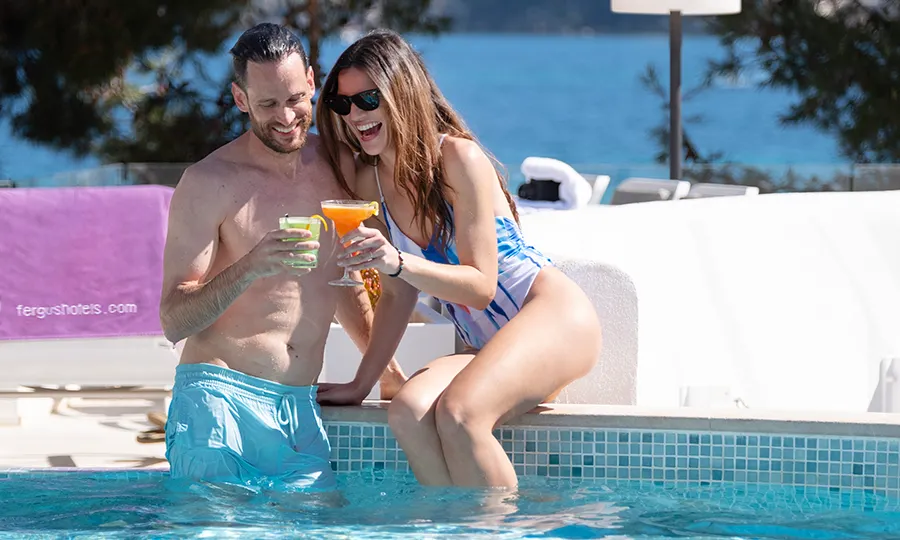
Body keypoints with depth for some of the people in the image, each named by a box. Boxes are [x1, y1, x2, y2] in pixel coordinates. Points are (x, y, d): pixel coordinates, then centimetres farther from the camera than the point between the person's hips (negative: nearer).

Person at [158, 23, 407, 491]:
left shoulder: (337, 166, 11)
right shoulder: (210, 183, -6)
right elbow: (173, 322, -10)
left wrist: (388, 371, 26)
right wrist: (250, 267, -24)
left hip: (301, 412, 5)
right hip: (218, 399, -5)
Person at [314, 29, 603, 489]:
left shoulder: (459, 158, -15)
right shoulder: (370, 182, 4)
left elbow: (481, 285, -18)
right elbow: (397, 296, 10)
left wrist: (398, 262, -32)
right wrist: (362, 382, 4)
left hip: (554, 317, -6)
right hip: (488, 347, 6)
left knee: (457, 412, -33)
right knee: (407, 413, -25)